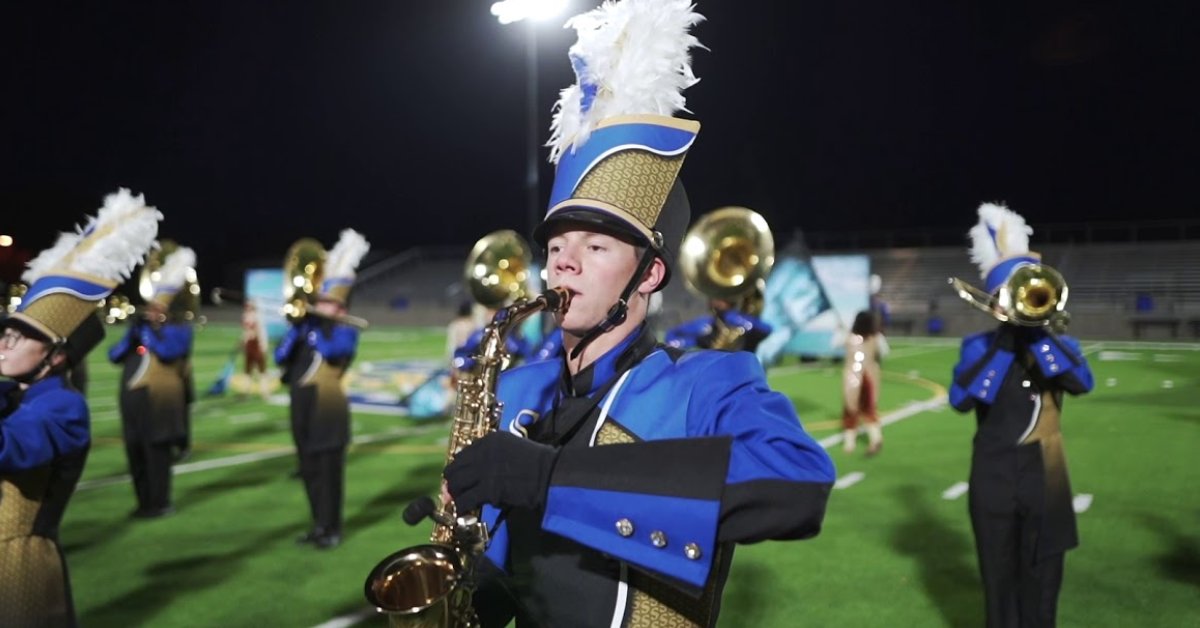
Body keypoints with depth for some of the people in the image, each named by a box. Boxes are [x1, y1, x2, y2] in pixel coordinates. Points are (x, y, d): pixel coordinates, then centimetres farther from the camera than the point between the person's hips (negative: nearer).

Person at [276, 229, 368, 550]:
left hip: (327, 406, -7)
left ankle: (333, 529, 7)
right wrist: (297, 327, -7)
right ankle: (319, 525, 24)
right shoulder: (308, 326, 14)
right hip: (302, 407, 7)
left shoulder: (345, 331, -3)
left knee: (329, 470, -2)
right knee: (309, 469, 12)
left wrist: (312, 325, -15)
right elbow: (281, 357, 4)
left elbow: (331, 351, -25)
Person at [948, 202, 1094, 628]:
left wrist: (1036, 330, -20)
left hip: (1045, 481, 2)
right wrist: (1007, 340, -19)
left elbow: (1082, 383, -18)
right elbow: (960, 400, -19)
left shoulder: (1060, 344, 4)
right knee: (1000, 581, 11)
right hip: (994, 482, -1)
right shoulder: (978, 347, -2)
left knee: (1042, 585, 11)